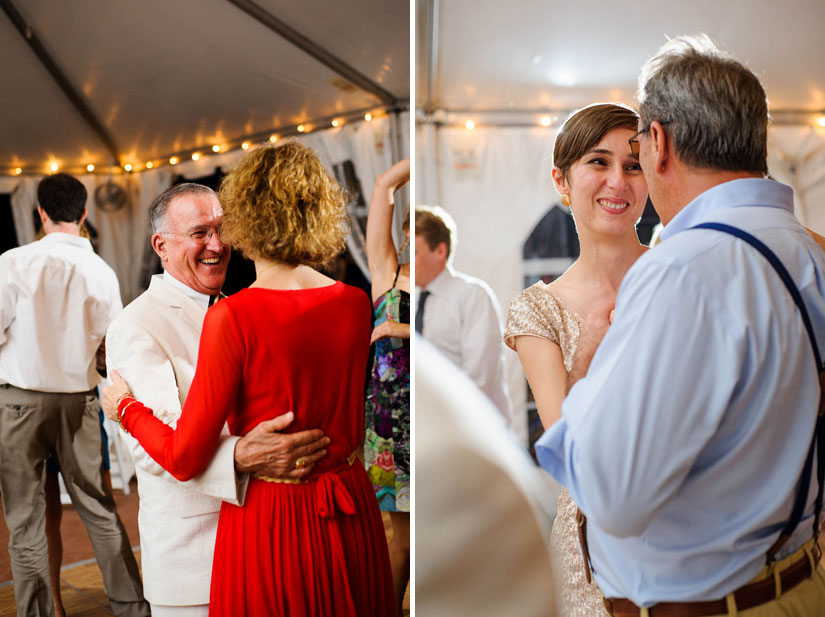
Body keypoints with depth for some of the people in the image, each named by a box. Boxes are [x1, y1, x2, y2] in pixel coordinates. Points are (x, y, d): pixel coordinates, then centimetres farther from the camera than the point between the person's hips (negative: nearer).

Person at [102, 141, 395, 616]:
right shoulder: (357, 305, -5)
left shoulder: (233, 317, -19)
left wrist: (126, 407, 6)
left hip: (269, 525, -4)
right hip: (350, 518, 4)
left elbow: (185, 459, -13)